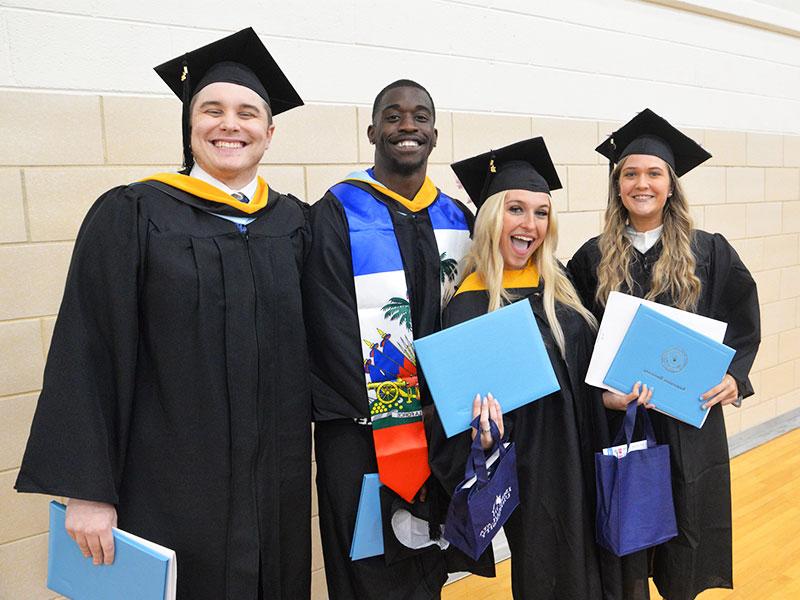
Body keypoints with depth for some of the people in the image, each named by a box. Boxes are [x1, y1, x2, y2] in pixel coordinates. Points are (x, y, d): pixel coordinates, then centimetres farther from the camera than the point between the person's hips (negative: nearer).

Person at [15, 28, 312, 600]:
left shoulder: (294, 224, 4)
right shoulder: (130, 216, -7)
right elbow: (89, 354, -9)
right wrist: (87, 489, -11)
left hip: (277, 483, 4)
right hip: (171, 486, -3)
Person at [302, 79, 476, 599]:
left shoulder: (458, 219, 8)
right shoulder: (338, 214, -6)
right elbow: (332, 326, -12)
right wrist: (381, 412, -15)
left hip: (440, 427, 5)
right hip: (362, 430, -4)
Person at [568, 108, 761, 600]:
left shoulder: (710, 253, -2)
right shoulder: (593, 259, -1)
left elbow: (744, 324, 5)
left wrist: (735, 377, -10)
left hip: (690, 418, 0)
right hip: (617, 418, 1)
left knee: (685, 527, 12)